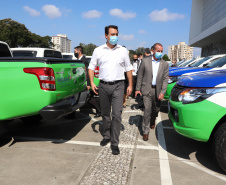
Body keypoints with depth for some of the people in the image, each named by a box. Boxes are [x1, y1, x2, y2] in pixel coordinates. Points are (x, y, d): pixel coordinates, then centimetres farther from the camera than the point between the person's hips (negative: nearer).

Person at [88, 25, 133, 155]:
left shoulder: (123, 50, 7)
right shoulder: (98, 50, 6)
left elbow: (128, 68, 10)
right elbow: (92, 67, 10)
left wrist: (130, 85, 4)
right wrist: (92, 83, -2)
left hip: (118, 86, -1)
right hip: (103, 86, 2)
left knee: (117, 114, -9)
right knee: (105, 114, 13)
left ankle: (115, 143, 1)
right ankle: (107, 136, 31)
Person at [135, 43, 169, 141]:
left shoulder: (165, 64, 4)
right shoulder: (145, 61, 0)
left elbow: (165, 79, 0)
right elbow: (140, 76, 2)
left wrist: (162, 92, -9)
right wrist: (137, 89, -1)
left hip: (158, 90, 3)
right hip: (147, 89, -2)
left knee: (156, 109, 16)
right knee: (147, 110, -7)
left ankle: (152, 122, 47)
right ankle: (145, 131, 4)